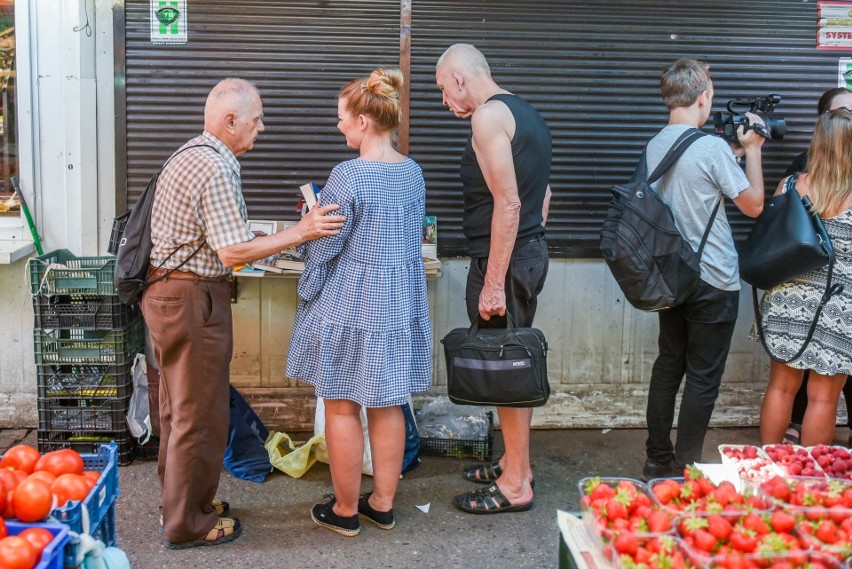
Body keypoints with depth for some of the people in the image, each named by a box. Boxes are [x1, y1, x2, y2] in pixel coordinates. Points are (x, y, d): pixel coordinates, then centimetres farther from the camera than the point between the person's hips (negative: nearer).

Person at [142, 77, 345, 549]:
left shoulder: (188, 155, 13)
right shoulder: (216, 169, -19)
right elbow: (232, 252, -22)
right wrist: (300, 232, -21)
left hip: (165, 291, 10)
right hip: (192, 298, -10)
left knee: (178, 406, 20)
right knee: (200, 414, 1)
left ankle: (178, 501, 33)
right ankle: (188, 523, 12)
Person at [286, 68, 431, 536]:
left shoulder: (348, 176, -19)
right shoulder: (413, 172, 3)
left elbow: (322, 248, -14)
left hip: (350, 307, -7)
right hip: (400, 305, 7)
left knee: (342, 409, 7)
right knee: (387, 406, 15)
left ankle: (345, 511, 20)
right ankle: (383, 503, 27)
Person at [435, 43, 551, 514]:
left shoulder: (489, 115, -14)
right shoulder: (525, 113, 16)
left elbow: (508, 202, -22)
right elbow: (542, 192, 20)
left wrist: (493, 283, -22)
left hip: (504, 259, -10)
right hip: (531, 252, 10)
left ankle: (515, 485, 8)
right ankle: (516, 462, 30)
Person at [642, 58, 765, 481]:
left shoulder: (654, 146, 4)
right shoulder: (712, 148, -18)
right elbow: (753, 205, -8)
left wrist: (735, 150, 17)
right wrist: (752, 150, 2)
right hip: (713, 282, -7)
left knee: (668, 365, 16)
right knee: (703, 378, 3)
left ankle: (658, 461, 24)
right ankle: (686, 470, 11)